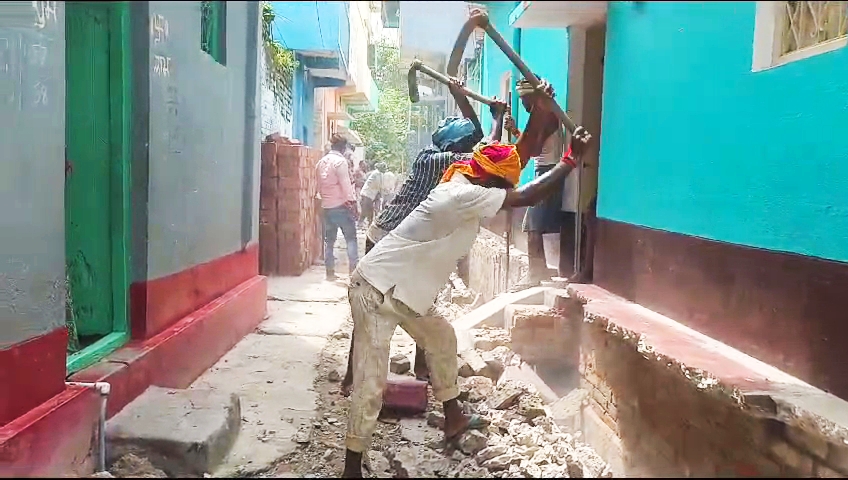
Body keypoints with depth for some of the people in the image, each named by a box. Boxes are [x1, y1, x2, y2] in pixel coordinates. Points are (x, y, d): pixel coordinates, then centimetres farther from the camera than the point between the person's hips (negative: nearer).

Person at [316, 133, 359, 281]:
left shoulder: (321, 162, 11)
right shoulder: (340, 161, -11)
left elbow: (319, 186, 14)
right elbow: (346, 184, -15)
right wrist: (352, 202, -11)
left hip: (326, 206, 7)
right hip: (341, 205, -7)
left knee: (329, 240, 10)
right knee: (351, 238, 0)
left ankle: (330, 272, 12)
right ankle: (353, 268, -6)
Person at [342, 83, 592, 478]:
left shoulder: (463, 185, 7)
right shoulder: (463, 197, -22)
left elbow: (518, 155, 10)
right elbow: (526, 198, -22)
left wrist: (541, 108, 4)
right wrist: (571, 159, -14)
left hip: (400, 291, 10)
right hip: (376, 290, -10)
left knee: (442, 338, 24)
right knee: (371, 383, -7)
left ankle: (453, 418, 41)